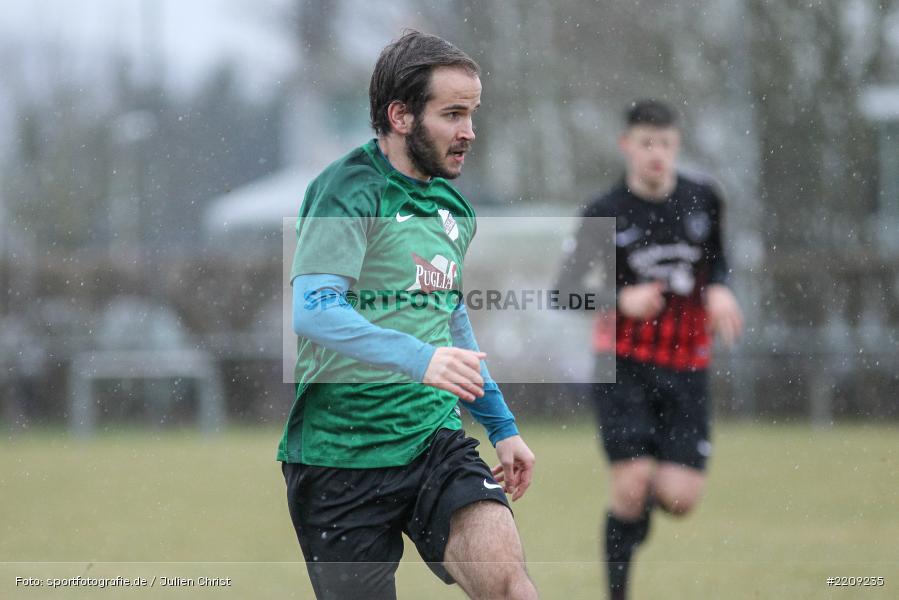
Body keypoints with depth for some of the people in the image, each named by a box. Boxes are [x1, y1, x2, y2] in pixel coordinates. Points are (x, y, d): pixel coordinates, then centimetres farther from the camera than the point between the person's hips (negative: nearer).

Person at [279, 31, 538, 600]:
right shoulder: (351, 189, -11)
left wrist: (502, 425, 30)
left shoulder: (453, 208, 15)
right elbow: (313, 310, -24)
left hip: (436, 442, 6)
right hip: (342, 456, -6)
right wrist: (419, 359, -35)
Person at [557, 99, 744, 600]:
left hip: (686, 368, 3)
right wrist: (622, 300, -24)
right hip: (623, 366, -3)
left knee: (680, 497, -8)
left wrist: (720, 290, -3)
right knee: (632, 483, -14)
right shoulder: (606, 214, -7)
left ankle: (648, 495, 28)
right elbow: (567, 290, -6)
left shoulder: (703, 200, 2)